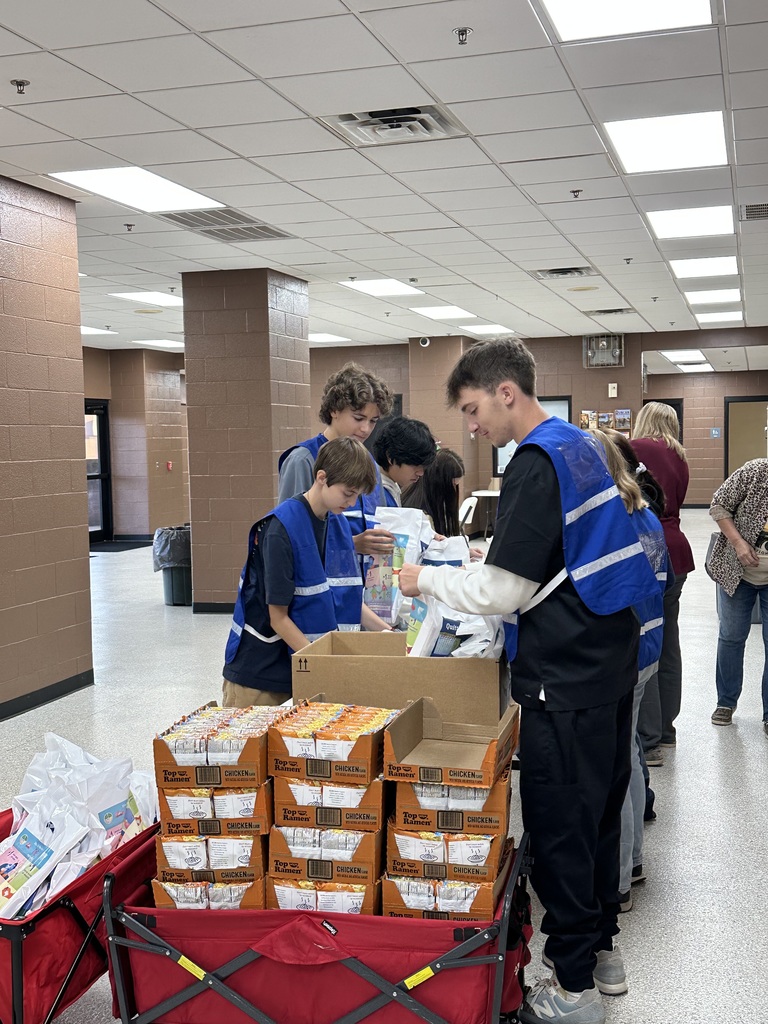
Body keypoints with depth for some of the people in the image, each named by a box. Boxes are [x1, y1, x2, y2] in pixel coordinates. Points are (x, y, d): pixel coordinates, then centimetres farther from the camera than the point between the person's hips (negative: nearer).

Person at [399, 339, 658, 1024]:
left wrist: (428, 579, -5)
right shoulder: (581, 445, 11)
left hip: (565, 679, -10)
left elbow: (504, 592, -19)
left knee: (559, 827, 1)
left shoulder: (535, 464, -18)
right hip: (612, 660, 10)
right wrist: (491, 558, 17)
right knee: (599, 809, 19)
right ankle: (603, 950, 33)